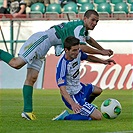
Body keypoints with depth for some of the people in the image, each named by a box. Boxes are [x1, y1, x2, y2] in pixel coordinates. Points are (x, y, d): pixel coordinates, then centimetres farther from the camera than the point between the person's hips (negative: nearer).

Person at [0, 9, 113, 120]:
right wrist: (101, 52, -12)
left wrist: (103, 49, 44)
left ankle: (27, 111, -1)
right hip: (41, 40, -9)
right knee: (16, 63, -25)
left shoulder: (82, 28, 20)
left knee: (32, 78, 3)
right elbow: (82, 47, -20)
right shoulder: (79, 28, -10)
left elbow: (89, 39, 43)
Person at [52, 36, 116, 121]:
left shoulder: (77, 53, -10)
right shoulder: (62, 65, -33)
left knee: (98, 91, 34)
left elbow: (87, 57, 16)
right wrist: (72, 104, -50)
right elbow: (62, 89, -37)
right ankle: (66, 117, -11)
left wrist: (103, 61, 6)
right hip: (72, 97, -10)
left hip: (79, 88, 10)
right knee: (98, 117, -16)